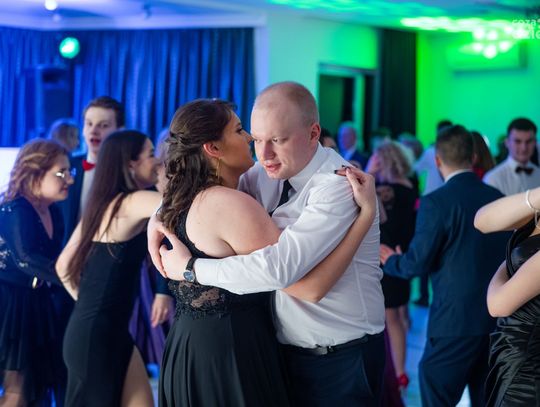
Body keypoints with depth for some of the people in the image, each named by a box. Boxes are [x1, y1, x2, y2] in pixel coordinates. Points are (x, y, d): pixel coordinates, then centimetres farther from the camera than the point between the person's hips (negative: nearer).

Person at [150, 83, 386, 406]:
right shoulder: (271, 173, 0)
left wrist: (190, 268, -20)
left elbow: (279, 267, -31)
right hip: (288, 350, 7)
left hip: (342, 362, -6)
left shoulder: (339, 186, -23)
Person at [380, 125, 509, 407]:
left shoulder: (436, 202, -14)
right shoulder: (497, 198, 4)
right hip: (498, 319, 6)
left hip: (456, 321, -6)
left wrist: (390, 260, 8)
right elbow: (501, 254, 13)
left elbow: (417, 264, -12)